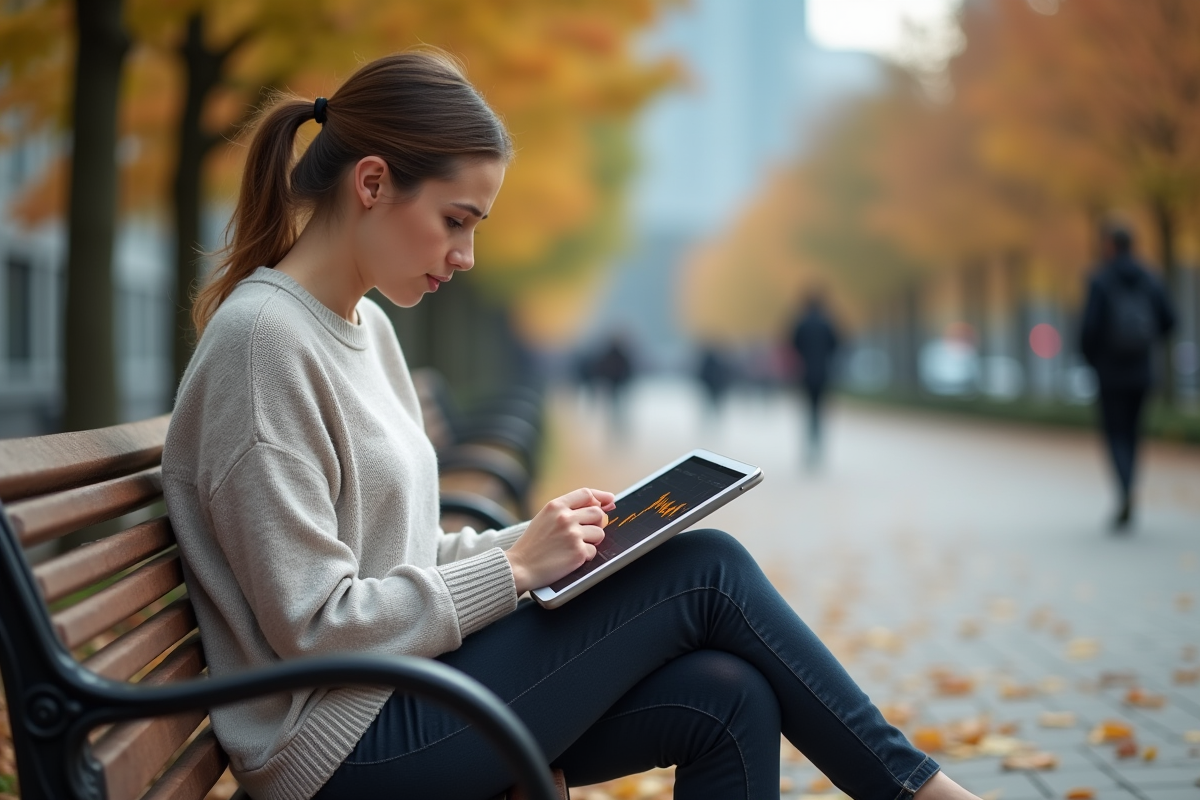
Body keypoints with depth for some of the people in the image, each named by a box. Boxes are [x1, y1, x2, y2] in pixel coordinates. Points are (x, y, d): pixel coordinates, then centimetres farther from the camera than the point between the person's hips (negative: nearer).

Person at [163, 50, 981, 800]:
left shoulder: (365, 328, 12)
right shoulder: (263, 341, -17)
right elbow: (315, 624, -20)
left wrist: (544, 539, 1)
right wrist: (519, 565, -14)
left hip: (396, 696, 8)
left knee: (726, 701, -10)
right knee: (706, 571, -10)